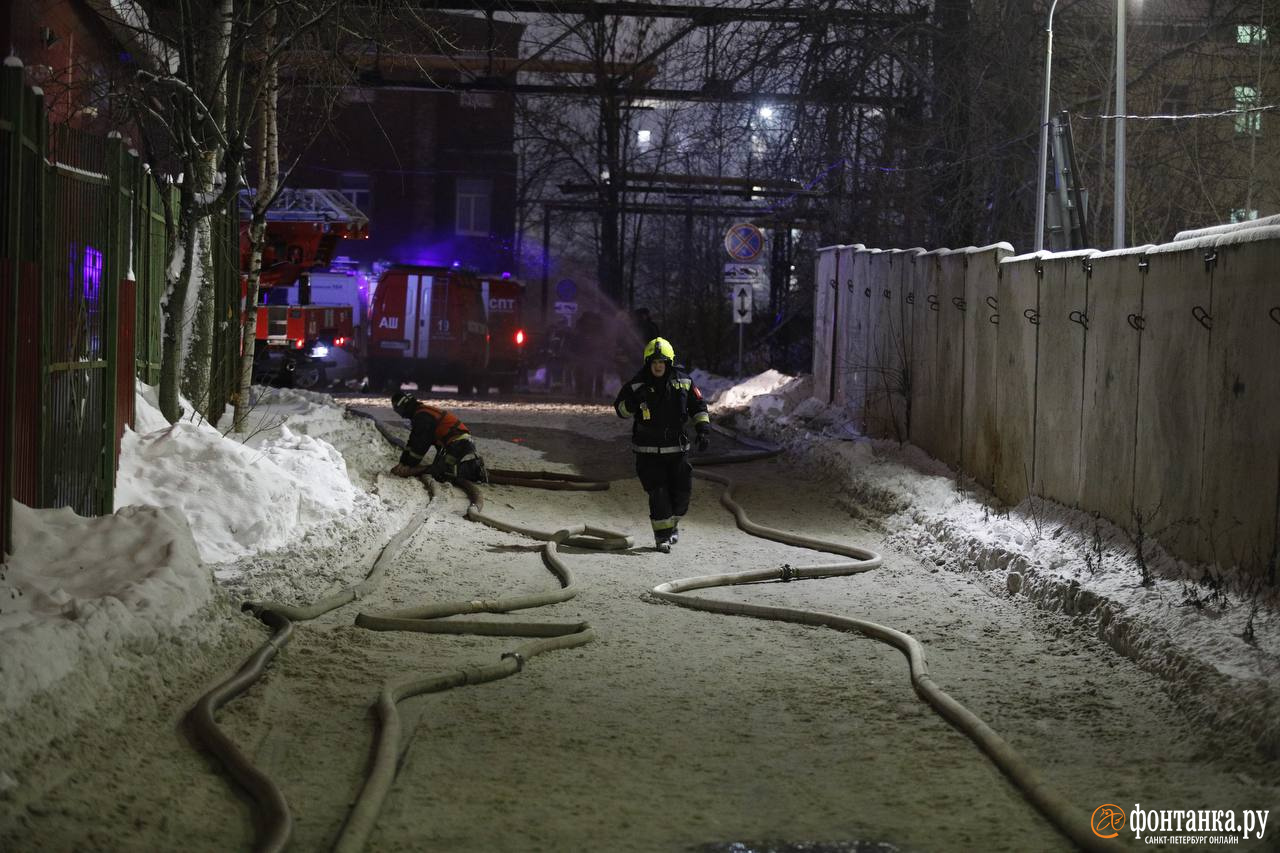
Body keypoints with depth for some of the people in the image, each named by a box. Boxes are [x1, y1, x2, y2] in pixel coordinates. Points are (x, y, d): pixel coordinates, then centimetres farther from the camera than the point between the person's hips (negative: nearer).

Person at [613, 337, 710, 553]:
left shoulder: (683, 382, 3)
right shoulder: (636, 385, -3)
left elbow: (698, 405, 13)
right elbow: (620, 409, 2)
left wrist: (703, 428, 0)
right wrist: (633, 402, -19)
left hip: (676, 448, 3)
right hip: (648, 451, -3)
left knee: (682, 489, 3)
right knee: (658, 493, -9)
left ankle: (673, 522, 29)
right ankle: (662, 535, -1)